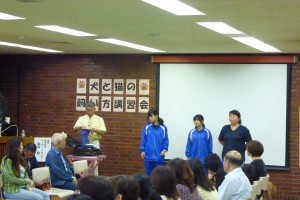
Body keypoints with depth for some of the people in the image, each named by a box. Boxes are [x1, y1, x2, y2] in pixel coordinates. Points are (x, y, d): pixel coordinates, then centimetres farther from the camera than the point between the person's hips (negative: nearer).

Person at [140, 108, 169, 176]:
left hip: (159, 156, -1)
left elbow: (166, 140, 1)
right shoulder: (146, 127, 0)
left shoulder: (163, 128, -3)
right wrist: (142, 150, -2)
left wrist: (164, 149, -11)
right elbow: (143, 140, 4)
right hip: (148, 156, 1)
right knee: (149, 174, 8)